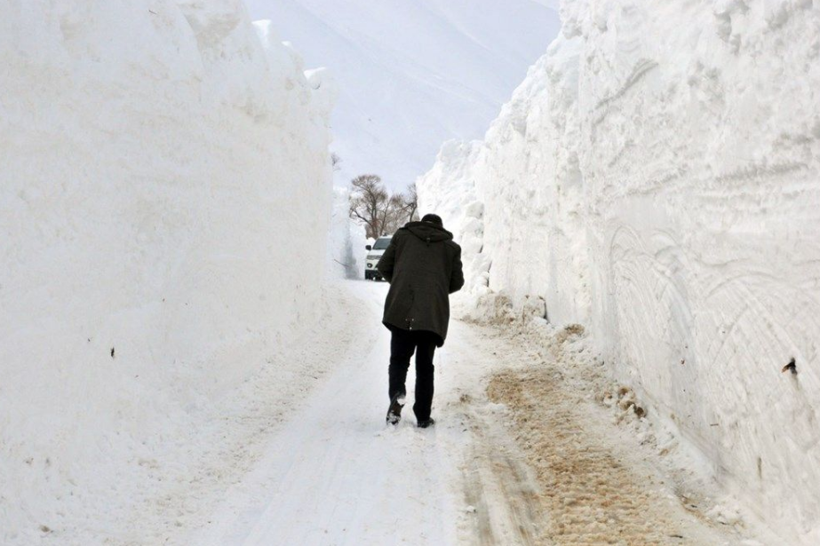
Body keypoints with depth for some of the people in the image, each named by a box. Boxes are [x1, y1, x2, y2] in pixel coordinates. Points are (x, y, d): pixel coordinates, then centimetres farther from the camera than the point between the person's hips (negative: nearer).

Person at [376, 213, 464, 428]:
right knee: (425, 366, 10)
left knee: (399, 358, 7)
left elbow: (383, 267, 13)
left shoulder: (403, 236, 14)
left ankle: (397, 393, -22)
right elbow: (457, 282, 15)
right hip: (434, 314, 1)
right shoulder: (451, 247, 15)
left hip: (401, 309, -1)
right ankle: (423, 416, 8)